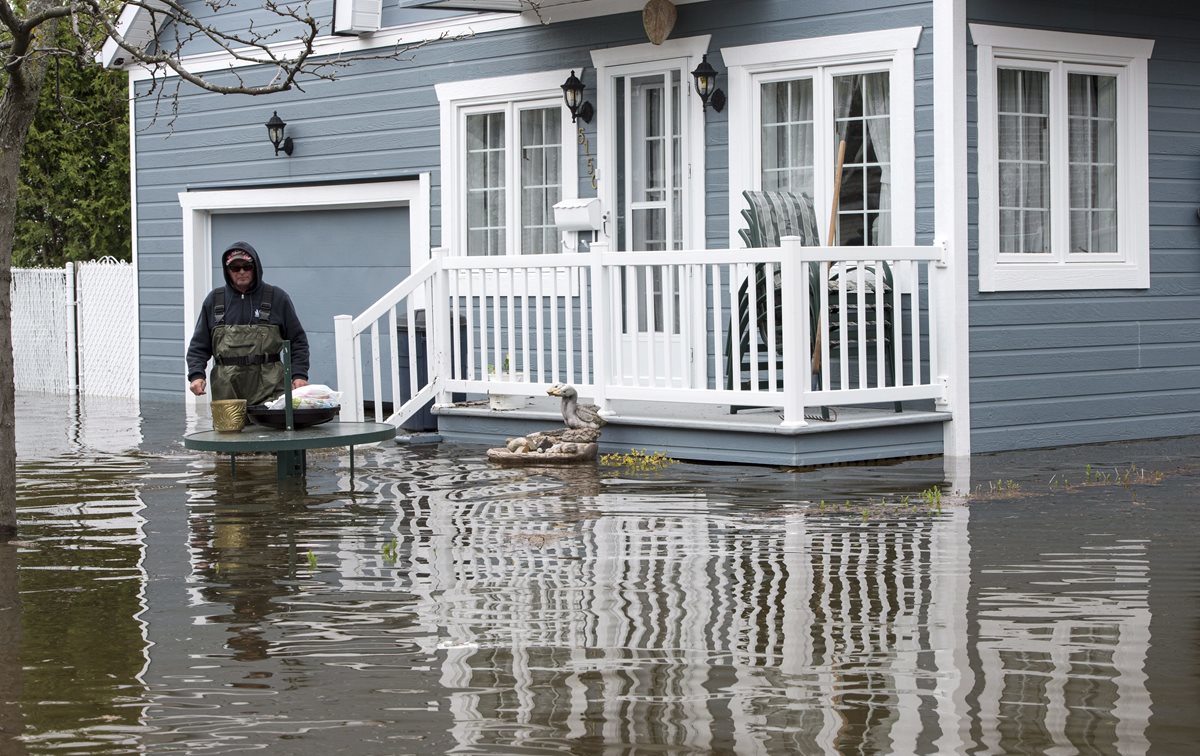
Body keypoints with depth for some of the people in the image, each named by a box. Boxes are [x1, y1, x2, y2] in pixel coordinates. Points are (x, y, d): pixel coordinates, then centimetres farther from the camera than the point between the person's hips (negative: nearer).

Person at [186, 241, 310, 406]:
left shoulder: (277, 298, 7)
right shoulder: (214, 300, 12)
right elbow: (199, 345, 14)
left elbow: (298, 341, 10)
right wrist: (196, 374, -2)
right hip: (226, 389, 2)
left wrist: (299, 375, -3)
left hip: (268, 387, -2)